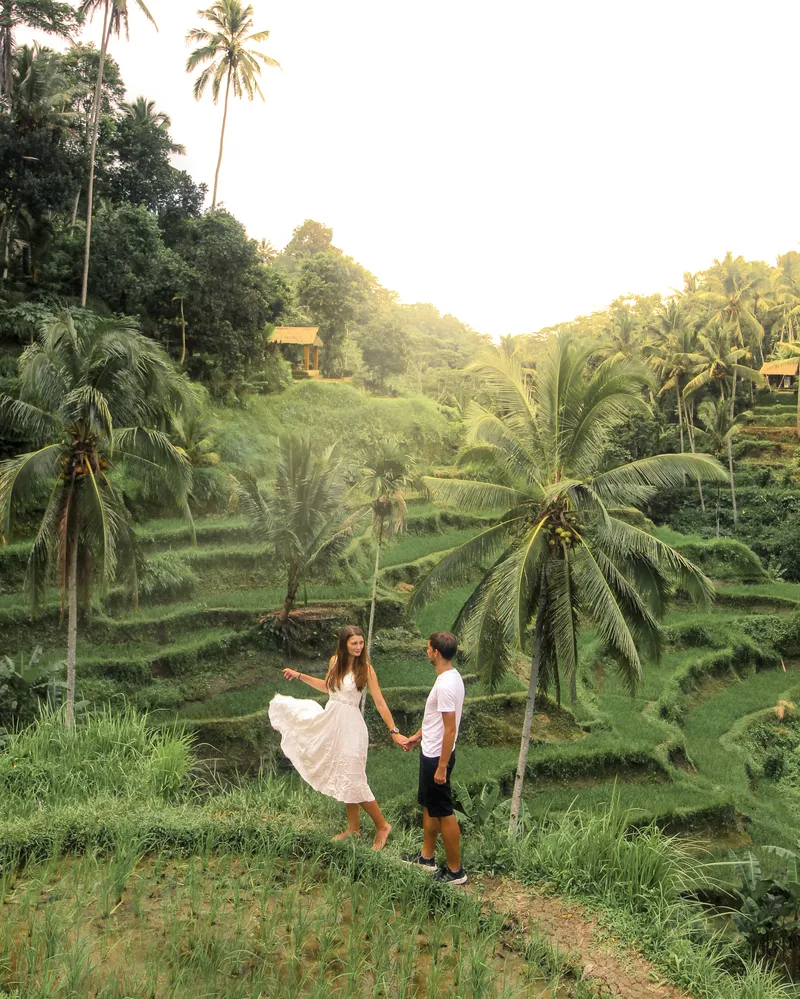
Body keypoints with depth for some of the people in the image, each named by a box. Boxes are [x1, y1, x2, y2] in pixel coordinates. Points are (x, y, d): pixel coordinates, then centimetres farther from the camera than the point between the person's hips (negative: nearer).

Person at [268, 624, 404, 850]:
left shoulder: (365, 668, -14)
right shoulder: (335, 661, 1)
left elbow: (380, 703, -14)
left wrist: (394, 731, -18)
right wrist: (299, 676, 18)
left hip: (350, 725, -6)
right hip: (330, 720, 6)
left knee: (353, 780, -3)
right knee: (344, 777, 15)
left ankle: (382, 826, 13)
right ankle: (353, 827, 29)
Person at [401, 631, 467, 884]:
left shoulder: (445, 685, -27)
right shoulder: (449, 677, 4)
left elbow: (450, 729, -26)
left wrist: (442, 766, -23)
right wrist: (417, 737, 24)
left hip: (437, 757, -10)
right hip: (430, 752, 10)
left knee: (443, 812, 2)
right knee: (428, 804, 22)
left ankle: (455, 870, 15)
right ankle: (427, 856, 37)